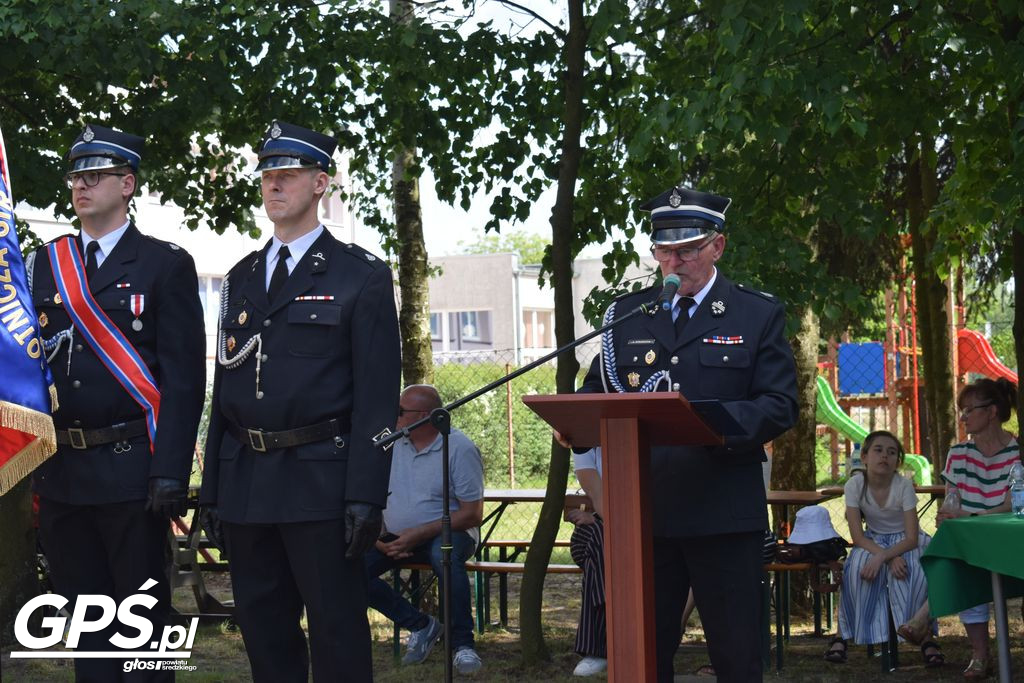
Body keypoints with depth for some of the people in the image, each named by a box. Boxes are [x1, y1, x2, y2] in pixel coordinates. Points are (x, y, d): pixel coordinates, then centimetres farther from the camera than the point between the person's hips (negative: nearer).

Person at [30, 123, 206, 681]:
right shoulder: (47, 264, 13)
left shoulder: (166, 264, -1)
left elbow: (184, 376, -7)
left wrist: (170, 473, -15)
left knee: (142, 615, 2)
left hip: (131, 468, -5)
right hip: (60, 469, 5)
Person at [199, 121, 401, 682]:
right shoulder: (240, 278, 16)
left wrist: (366, 496, -14)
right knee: (264, 635, 11)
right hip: (244, 485, 6)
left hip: (320, 485, -5)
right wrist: (212, 489, 11)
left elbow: (377, 395, -7)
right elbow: (224, 389, 16)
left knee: (338, 637, -1)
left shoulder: (361, 276, -1)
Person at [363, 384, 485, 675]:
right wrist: (377, 539, -12)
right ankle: (420, 625, -6)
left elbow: (472, 514, -13)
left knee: (446, 555, -40)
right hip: (395, 537, 5)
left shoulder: (460, 448, -10)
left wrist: (419, 535, -22)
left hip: (444, 533, -5)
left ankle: (462, 645, -25)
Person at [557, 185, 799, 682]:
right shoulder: (626, 314, 14)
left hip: (724, 511, -3)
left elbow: (780, 406, -4)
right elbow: (598, 388, 16)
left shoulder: (759, 315, 4)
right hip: (643, 509, 3)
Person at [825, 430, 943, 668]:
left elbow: (911, 538, -21)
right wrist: (890, 558, -30)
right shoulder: (855, 485, -16)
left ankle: (925, 636, -18)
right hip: (873, 541, 1)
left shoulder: (904, 485, -20)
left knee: (914, 572, -34)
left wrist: (881, 557, -37)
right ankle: (843, 634, -16)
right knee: (857, 568, -32)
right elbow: (858, 536, -16)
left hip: (905, 542, -1)